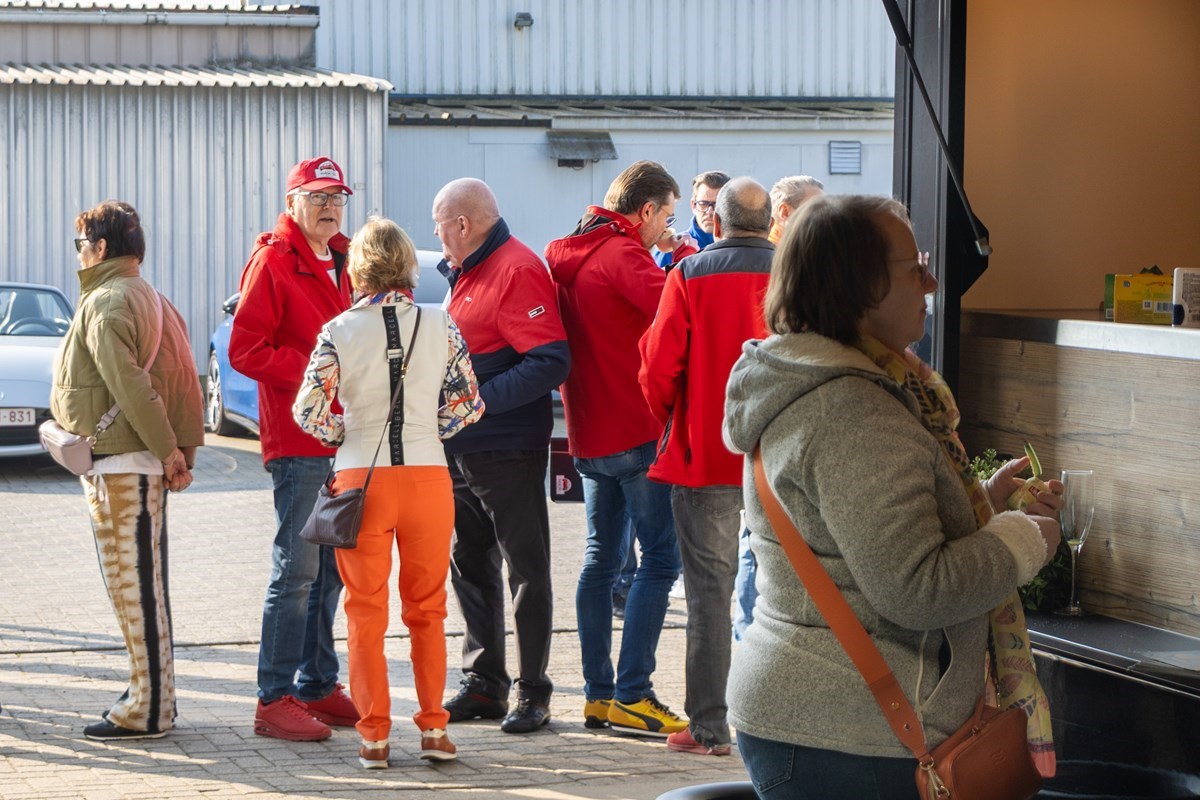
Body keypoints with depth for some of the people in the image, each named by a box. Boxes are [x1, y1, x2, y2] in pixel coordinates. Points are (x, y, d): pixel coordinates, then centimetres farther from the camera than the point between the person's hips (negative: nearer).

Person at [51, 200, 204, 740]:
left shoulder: (105, 304, -13)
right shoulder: (152, 300, 17)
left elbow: (130, 386, -21)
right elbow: (184, 381, 12)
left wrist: (166, 450, -17)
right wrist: (183, 449, 7)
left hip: (119, 466, -10)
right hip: (146, 465, 10)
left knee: (133, 585, -6)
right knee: (144, 583, 15)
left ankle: (147, 710, -4)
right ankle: (154, 696, 21)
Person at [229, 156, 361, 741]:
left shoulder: (343, 262, 17)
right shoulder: (273, 261, -7)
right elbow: (245, 350, -14)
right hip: (298, 443, -8)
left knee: (331, 570, 13)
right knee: (296, 570, -8)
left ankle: (317, 686, 21)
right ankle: (275, 699, -4)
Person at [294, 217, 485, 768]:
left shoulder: (339, 331, -5)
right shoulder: (439, 325, 0)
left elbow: (308, 413, -10)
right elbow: (469, 405, 2)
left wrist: (345, 435, 9)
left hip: (361, 478, -1)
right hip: (427, 475, 1)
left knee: (366, 611, 7)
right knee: (428, 608, 13)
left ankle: (374, 736, 8)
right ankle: (433, 728, 13)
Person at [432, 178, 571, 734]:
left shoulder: (518, 271, -15)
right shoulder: (467, 273, 15)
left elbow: (551, 362, -23)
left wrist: (483, 399, -26)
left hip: (508, 450, -10)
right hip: (461, 448, 10)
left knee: (526, 571, 0)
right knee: (470, 565, 13)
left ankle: (533, 694, 6)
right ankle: (483, 683, 22)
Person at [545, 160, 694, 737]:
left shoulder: (566, 255, 14)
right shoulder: (620, 254, -13)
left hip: (588, 434, 9)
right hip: (636, 432, -9)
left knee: (601, 559, 12)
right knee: (660, 558, -5)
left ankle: (597, 695, 14)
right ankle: (631, 695, -9)